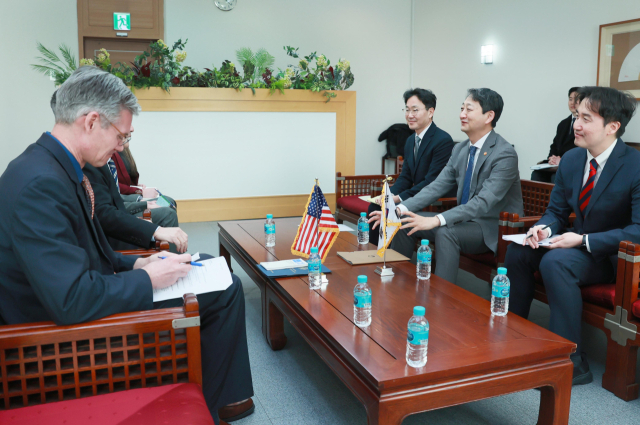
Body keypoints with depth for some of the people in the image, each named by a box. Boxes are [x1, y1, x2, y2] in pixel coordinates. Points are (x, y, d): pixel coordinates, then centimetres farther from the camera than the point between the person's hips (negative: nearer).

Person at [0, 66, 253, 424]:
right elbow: (71, 301, -32)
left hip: (90, 301, 10)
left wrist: (135, 264, 0)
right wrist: (147, 279, -19)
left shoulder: (58, 167, 2)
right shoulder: (40, 183, -29)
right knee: (224, 292, -8)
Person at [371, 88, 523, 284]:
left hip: (494, 228, -8)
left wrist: (435, 220, -37)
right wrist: (399, 209, -13)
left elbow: (483, 202, -28)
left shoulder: (505, 154, -19)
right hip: (465, 219, 8)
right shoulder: (460, 150, 6)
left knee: (445, 232, -35)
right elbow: (437, 186, 2)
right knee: (405, 223, -4)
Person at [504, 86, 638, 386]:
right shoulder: (570, 159, 1)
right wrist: (544, 228, -16)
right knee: (518, 251, -12)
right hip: (580, 246, 7)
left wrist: (583, 240, -29)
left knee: (555, 261, -31)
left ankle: (571, 361, -20)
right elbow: (556, 211, 8)